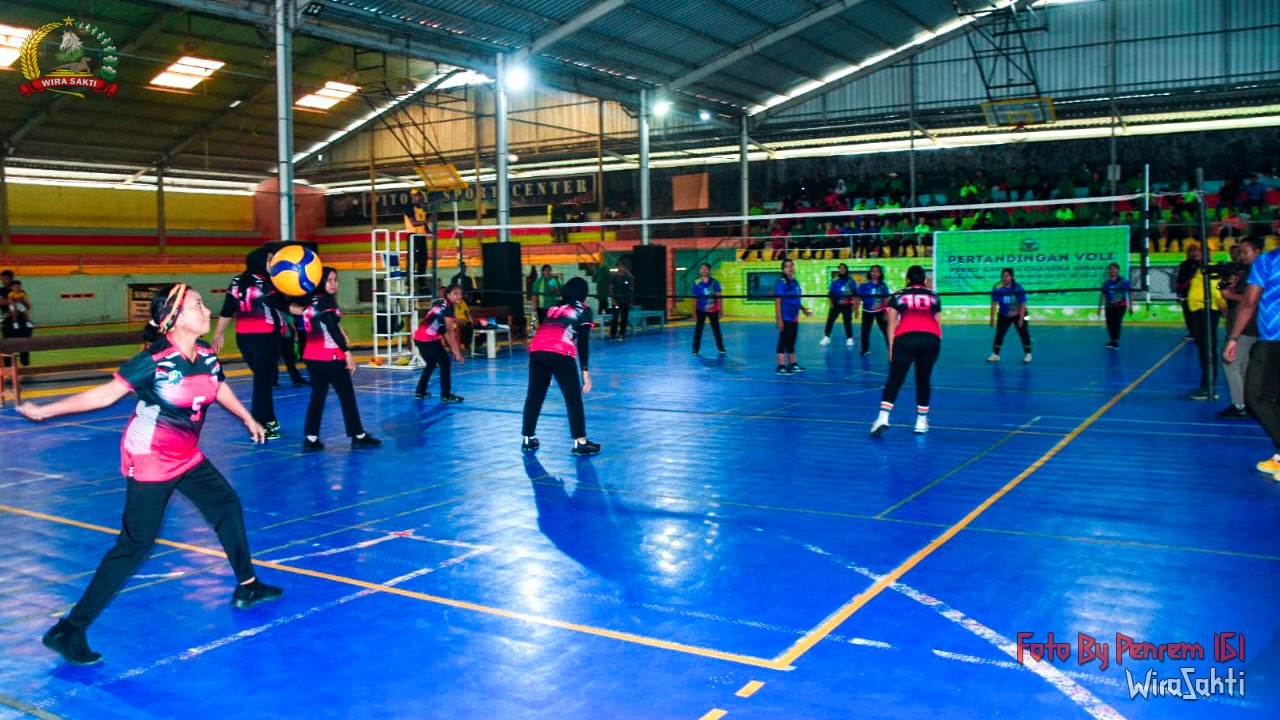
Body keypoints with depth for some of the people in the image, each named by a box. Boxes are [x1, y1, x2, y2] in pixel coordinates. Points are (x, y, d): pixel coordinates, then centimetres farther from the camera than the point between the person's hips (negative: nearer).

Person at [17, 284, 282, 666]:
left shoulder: (207, 355, -2)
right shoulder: (154, 361, -22)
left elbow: (220, 388, 18)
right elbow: (106, 393, -17)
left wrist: (248, 419, 33)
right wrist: (44, 411, -17)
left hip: (187, 457, 8)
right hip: (150, 460, -8)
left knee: (227, 505, 15)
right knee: (135, 543, -9)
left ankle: (246, 586, 33)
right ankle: (69, 630, -1)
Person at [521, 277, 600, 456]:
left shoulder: (554, 307, 31)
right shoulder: (583, 310, 16)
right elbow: (583, 342, 6)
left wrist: (547, 372, 37)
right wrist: (585, 371, 5)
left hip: (536, 350, 5)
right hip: (559, 353, -5)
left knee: (534, 396, 16)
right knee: (573, 398, 3)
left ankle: (527, 438, 25)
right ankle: (580, 442, 2)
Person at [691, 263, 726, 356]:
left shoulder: (714, 282, -6)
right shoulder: (697, 283, -7)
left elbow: (718, 298, -3)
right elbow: (695, 299, -4)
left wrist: (720, 311, -4)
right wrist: (694, 312, -5)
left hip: (713, 310, 1)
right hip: (701, 310, 0)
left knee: (716, 329, 8)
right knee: (698, 329, 0)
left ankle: (720, 348, 20)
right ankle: (695, 349, 7)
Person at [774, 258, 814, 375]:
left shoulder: (795, 282, 11)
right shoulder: (781, 282, -13)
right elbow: (777, 301, -17)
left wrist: (804, 310, 17)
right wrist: (779, 318, -22)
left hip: (794, 318, 8)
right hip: (785, 319, -8)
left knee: (791, 341, 17)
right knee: (783, 341, -6)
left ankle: (792, 364, 28)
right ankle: (780, 367, -4)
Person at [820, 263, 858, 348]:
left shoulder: (851, 280, -2)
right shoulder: (835, 280, 0)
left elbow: (855, 293, -1)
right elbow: (831, 292, 1)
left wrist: (855, 303, -8)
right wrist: (831, 302, -9)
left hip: (847, 305, -1)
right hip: (836, 304, 1)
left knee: (847, 321, 1)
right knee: (830, 320, -2)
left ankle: (849, 339, 11)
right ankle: (826, 337, 7)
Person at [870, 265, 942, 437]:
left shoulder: (898, 296, 15)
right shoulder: (933, 295, 19)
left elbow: (892, 324, 8)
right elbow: (937, 321, 18)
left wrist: (891, 347, 8)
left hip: (905, 339, -1)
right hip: (931, 339, 1)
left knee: (894, 380, 1)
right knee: (923, 381, 14)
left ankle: (883, 418, -13)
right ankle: (921, 421, 17)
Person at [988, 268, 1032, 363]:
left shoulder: (1018, 288, -22)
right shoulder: (997, 288, -19)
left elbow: (1023, 304, -16)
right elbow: (994, 304, -15)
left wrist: (1021, 319, -18)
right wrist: (992, 319, -17)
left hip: (1018, 314, -1)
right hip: (1003, 315, 2)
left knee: (1024, 333, -2)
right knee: (999, 334, -1)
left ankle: (1028, 354, 8)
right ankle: (995, 355, 7)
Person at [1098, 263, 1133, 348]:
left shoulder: (1123, 281, -6)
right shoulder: (1106, 283, 3)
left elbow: (1130, 293, -3)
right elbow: (1103, 295, 9)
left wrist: (1130, 306, -5)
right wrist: (1100, 307, 9)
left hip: (1120, 305, -3)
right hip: (1109, 306, 3)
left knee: (1117, 322, -13)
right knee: (1110, 323, 0)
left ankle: (1115, 341, -7)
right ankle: (1113, 340, 15)